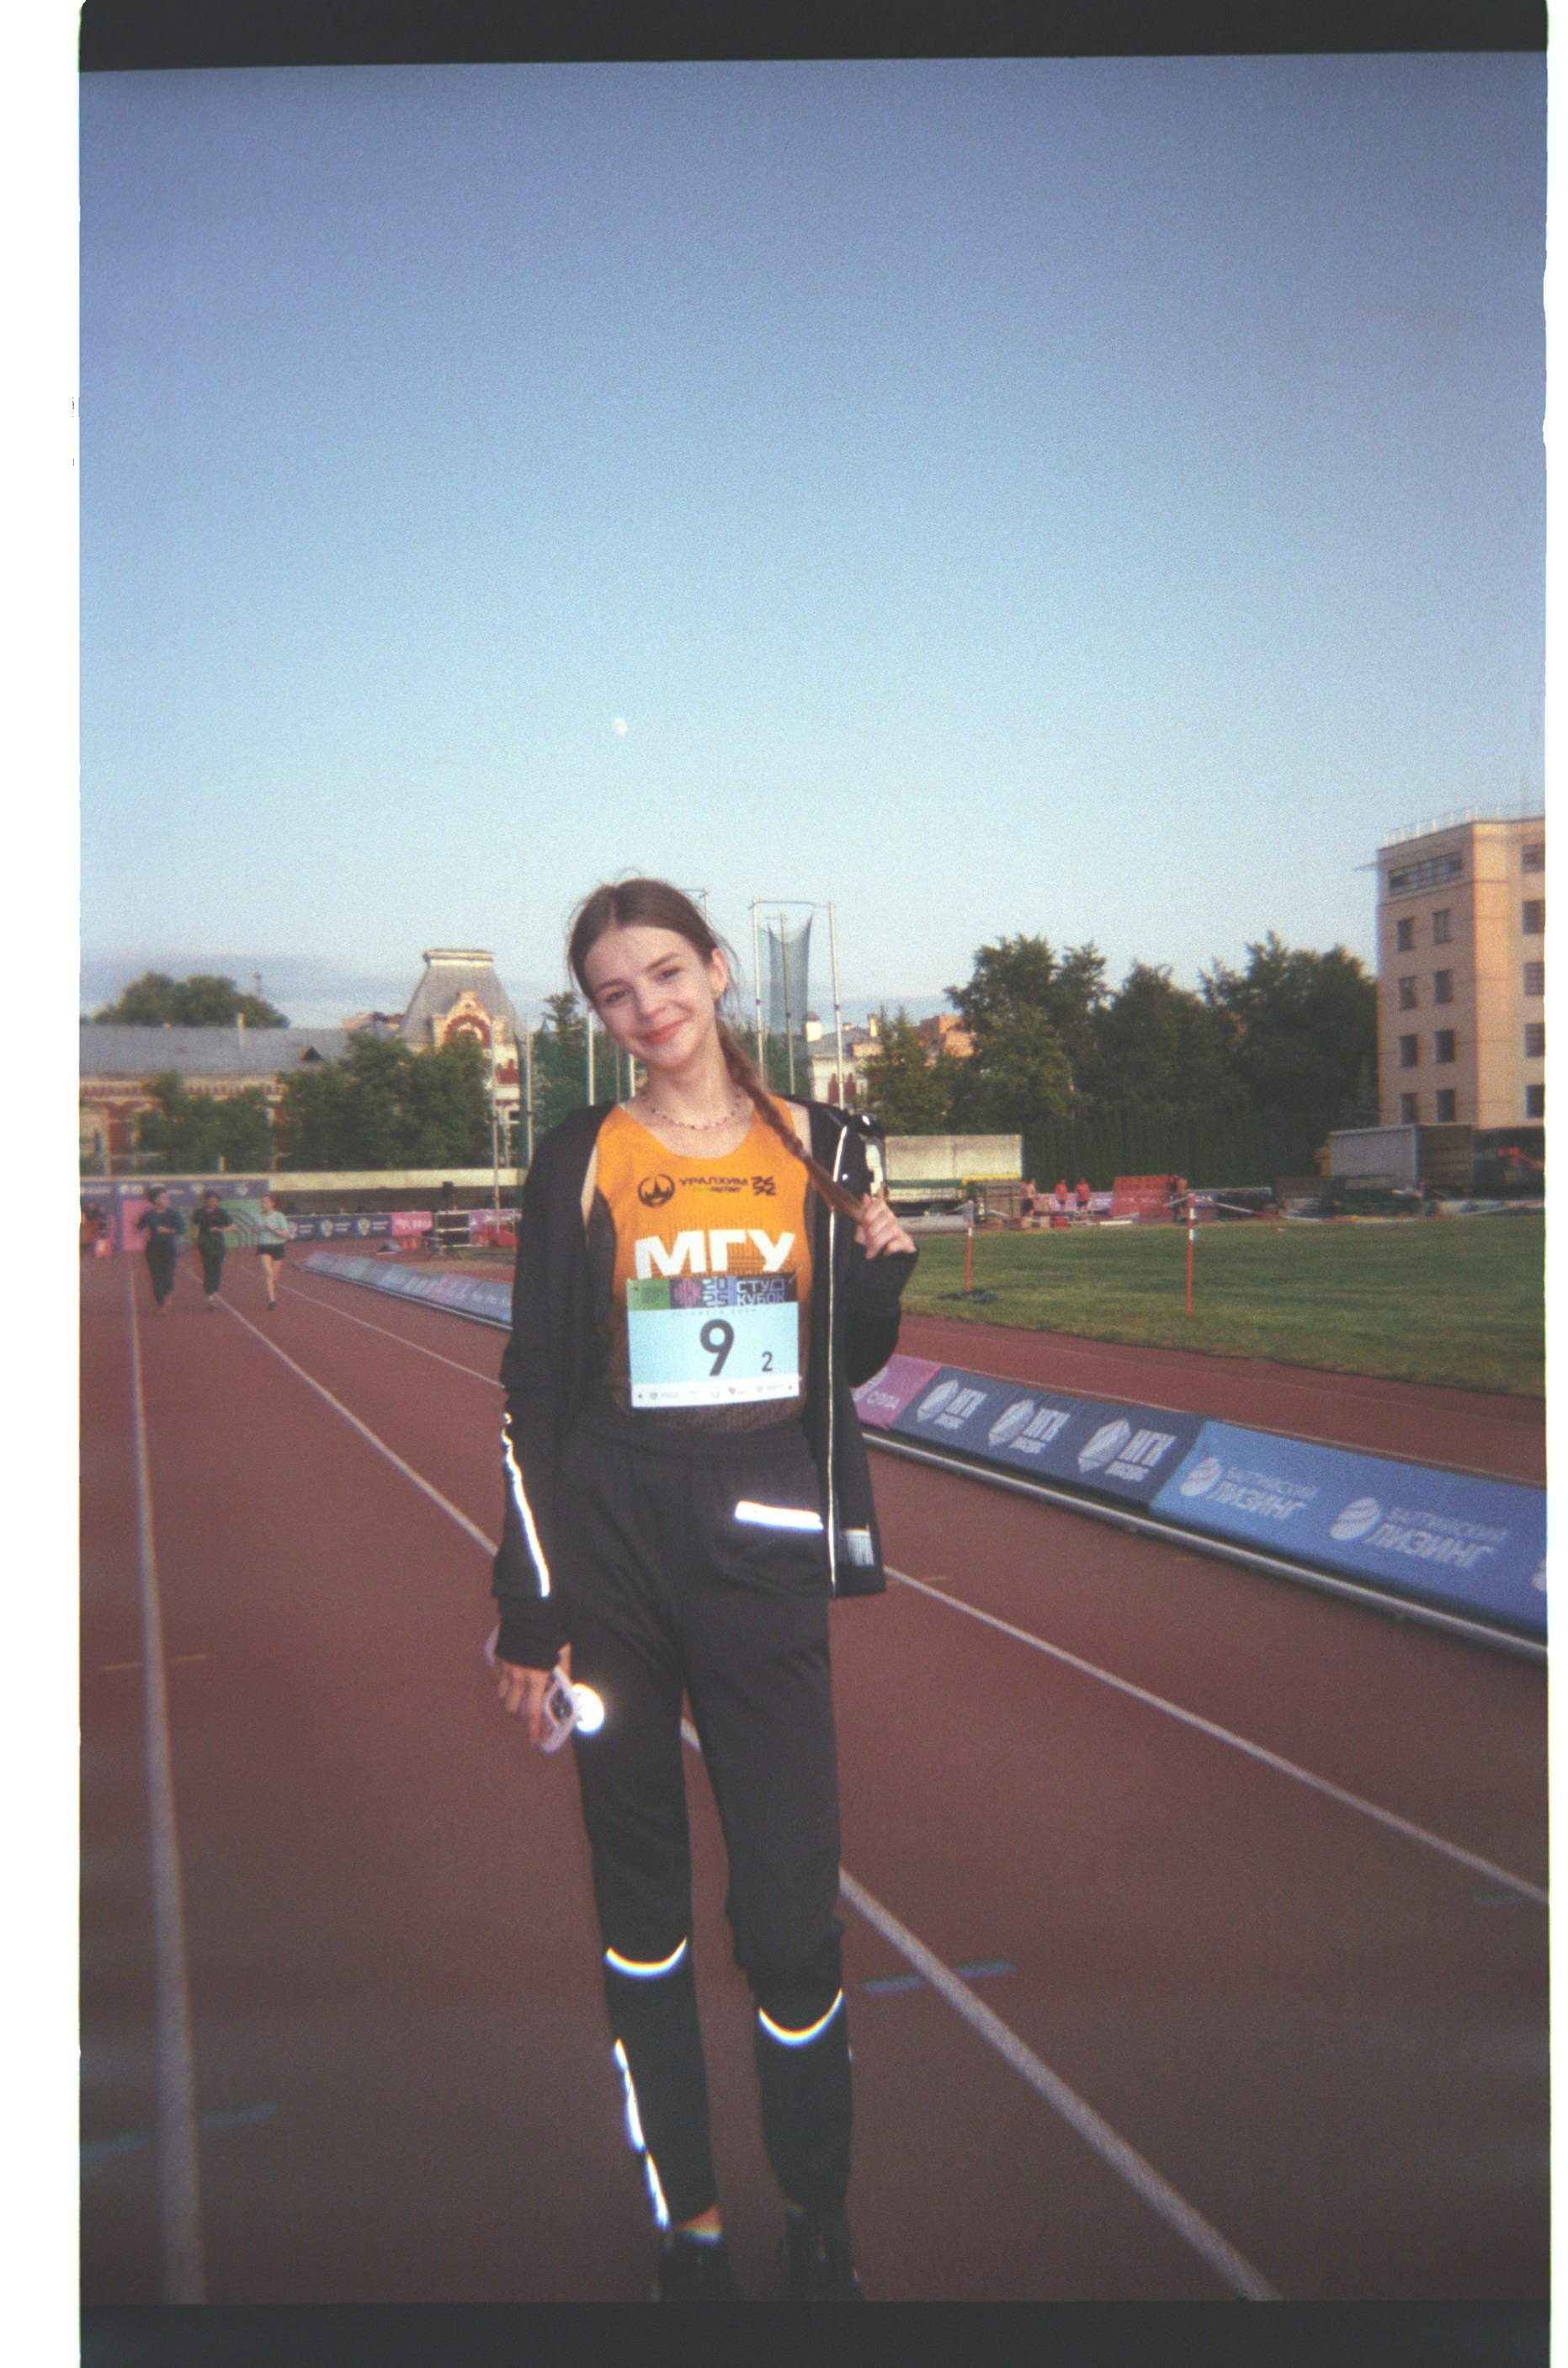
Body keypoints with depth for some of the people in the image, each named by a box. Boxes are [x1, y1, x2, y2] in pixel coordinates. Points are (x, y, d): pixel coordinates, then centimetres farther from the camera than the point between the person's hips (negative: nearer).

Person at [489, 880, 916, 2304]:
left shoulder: (822, 1149, 3)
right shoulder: (583, 1160, -1)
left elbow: (848, 1364, 11)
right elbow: (535, 1389, -1)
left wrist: (884, 1270, -10)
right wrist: (530, 1607, -5)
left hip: (766, 1552, 1)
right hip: (614, 1553, 0)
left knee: (793, 1909, 1)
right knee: (642, 1906, 11)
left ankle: (819, 2223, 24)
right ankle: (689, 2220, 30)